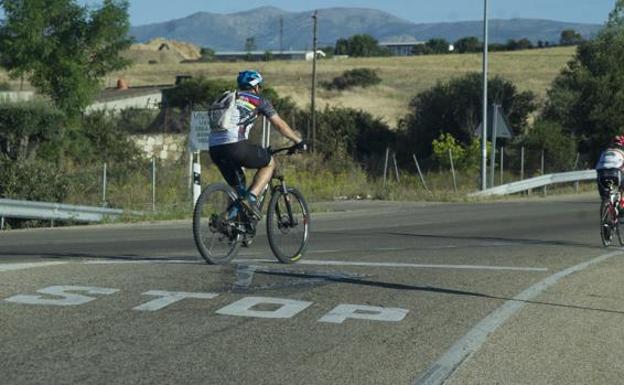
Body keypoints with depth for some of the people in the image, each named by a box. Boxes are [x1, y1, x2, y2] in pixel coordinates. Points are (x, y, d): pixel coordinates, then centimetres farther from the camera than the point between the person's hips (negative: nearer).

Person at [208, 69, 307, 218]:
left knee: (239, 187, 24)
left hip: (214, 148, 6)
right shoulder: (258, 100, 15)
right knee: (269, 163, 17)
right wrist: (299, 141, 29)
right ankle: (251, 197, -1)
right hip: (235, 145, -6)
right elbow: (280, 124, 17)